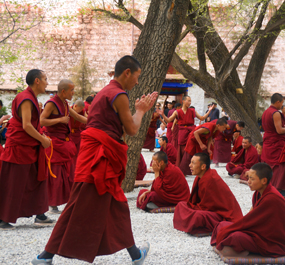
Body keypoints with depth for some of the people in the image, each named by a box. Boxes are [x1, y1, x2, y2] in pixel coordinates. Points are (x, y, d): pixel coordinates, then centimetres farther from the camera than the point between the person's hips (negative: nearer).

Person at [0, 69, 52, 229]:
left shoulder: (31, 98, 14)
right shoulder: (26, 99, -17)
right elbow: (26, 125, -24)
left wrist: (41, 136, 8)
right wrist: (43, 140, -15)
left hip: (30, 147, 10)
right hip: (19, 147, -10)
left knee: (36, 181, 12)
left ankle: (39, 214, 18)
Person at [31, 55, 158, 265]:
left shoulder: (106, 92, 20)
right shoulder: (119, 95, -10)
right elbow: (132, 130, -7)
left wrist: (139, 109, 22)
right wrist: (140, 110, 10)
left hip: (100, 154, 10)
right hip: (100, 155, -10)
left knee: (117, 206, 14)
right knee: (82, 209, -4)